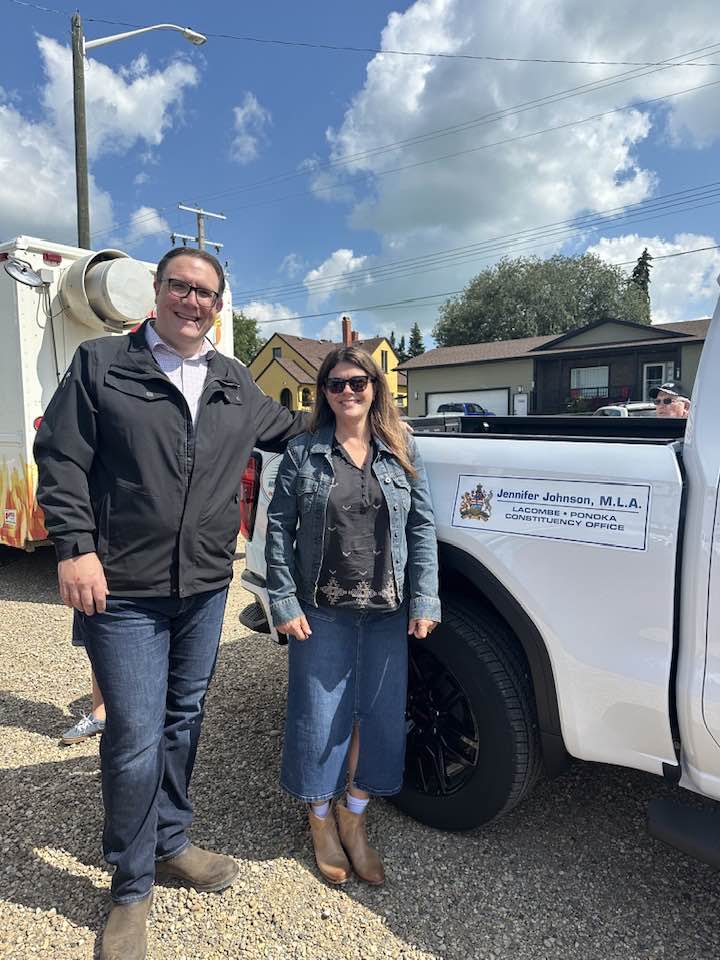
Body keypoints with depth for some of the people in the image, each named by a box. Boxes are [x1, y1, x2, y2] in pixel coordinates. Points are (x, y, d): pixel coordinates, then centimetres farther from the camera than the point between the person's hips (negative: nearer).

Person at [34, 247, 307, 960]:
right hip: (124, 590, -4)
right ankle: (131, 890, 24)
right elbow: (59, 460, -5)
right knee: (136, 740, 0)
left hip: (206, 587, 5)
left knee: (183, 722, 18)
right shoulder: (101, 364, -1)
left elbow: (289, 431, 27)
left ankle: (170, 843, 41)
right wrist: (74, 548, -14)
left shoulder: (235, 383, 12)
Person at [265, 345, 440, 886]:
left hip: (386, 613, 2)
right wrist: (284, 603, -8)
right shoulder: (303, 454, -2)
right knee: (320, 717, 9)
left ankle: (353, 817, 35)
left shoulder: (401, 451, 3)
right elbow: (279, 528, -3)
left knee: (381, 715, 11)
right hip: (321, 612, -2)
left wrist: (424, 600, -4)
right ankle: (321, 820, 35)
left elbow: (422, 527, 2)